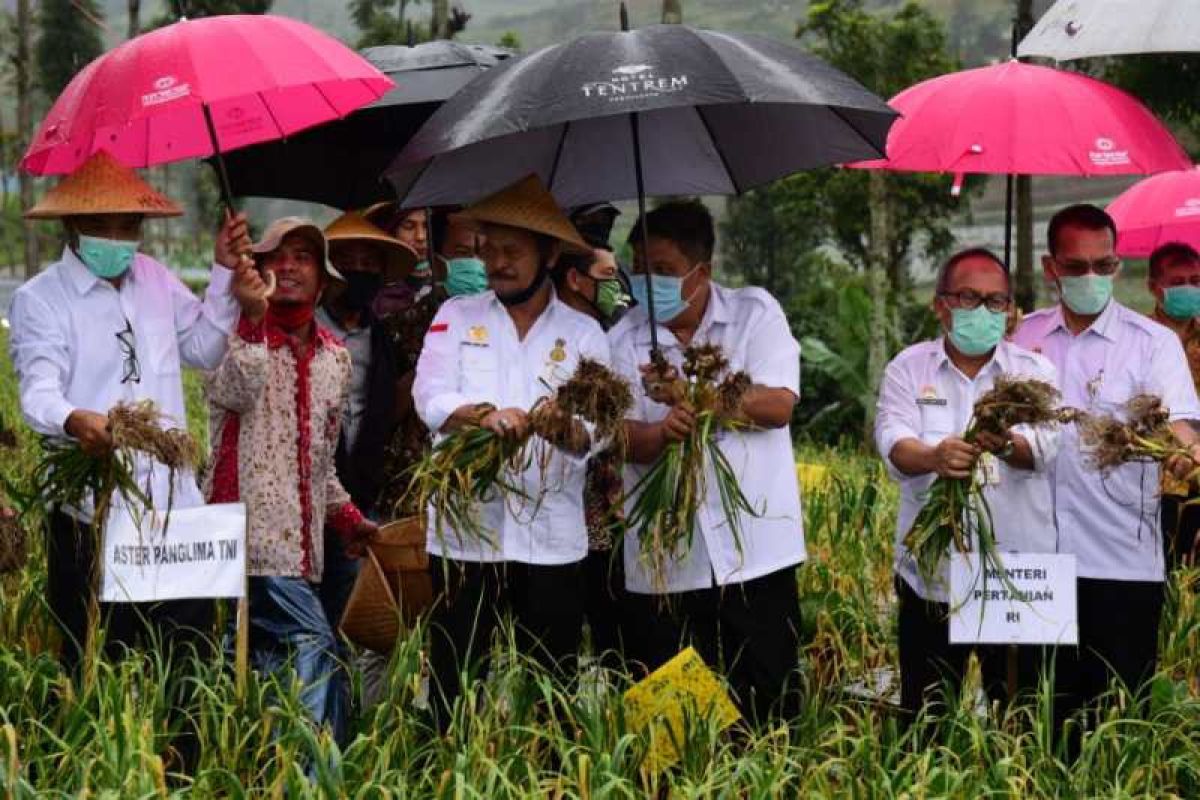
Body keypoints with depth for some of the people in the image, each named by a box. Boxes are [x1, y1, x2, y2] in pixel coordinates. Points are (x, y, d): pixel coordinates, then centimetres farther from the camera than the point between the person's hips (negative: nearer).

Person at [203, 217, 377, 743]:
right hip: (249, 535, -6)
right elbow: (232, 393, -25)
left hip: (302, 543, 6)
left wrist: (346, 517, 16)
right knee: (315, 647, -17)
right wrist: (254, 316, -32)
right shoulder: (239, 336, 0)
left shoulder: (335, 358, 18)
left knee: (265, 665, 8)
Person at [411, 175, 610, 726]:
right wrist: (485, 415, -24)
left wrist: (569, 428, -27)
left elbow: (595, 432, -3)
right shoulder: (456, 317, 10)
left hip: (552, 540, 0)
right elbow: (430, 397, -4)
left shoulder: (583, 334, 9)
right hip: (465, 531, 0)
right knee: (456, 686, 1)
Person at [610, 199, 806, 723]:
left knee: (768, 700, 2)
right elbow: (628, 440, -4)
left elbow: (779, 405, -11)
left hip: (754, 547, -2)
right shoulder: (625, 340, 7)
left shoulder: (755, 314, 2)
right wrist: (664, 432, -27)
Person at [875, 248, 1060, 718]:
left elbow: (1043, 447, -13)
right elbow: (893, 442, -12)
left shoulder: (1035, 371, 5)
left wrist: (1007, 445, -38)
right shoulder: (908, 369, 6)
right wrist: (933, 457, -36)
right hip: (930, 574, 0)